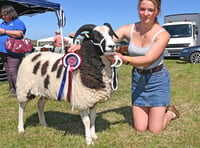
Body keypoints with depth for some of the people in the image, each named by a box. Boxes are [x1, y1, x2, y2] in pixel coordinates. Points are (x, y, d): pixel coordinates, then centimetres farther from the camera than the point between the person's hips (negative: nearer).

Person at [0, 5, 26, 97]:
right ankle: (12, 89, 22)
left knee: (13, 72, -14)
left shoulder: (17, 22, -4)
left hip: (13, 52, -9)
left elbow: (19, 33, -20)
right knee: (8, 72, 12)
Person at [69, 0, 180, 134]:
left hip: (157, 79, -3)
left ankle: (170, 112, 31)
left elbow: (148, 60, -31)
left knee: (155, 130, 0)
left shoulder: (162, 34, -18)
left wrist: (124, 59, -49)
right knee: (140, 128, 6)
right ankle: (157, 110, 36)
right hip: (137, 79, 3)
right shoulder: (129, 30, -9)